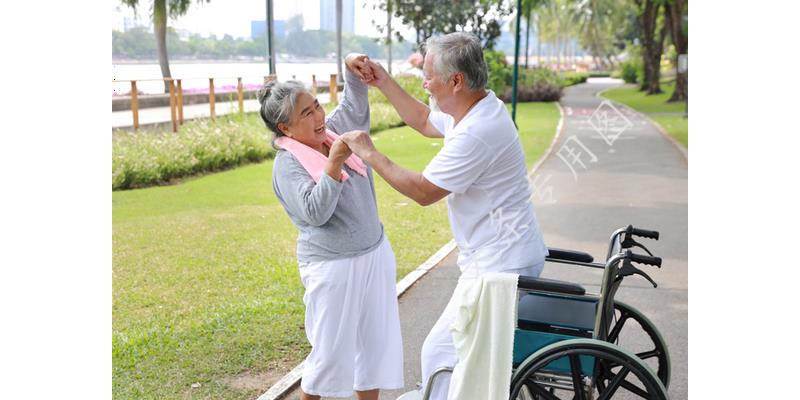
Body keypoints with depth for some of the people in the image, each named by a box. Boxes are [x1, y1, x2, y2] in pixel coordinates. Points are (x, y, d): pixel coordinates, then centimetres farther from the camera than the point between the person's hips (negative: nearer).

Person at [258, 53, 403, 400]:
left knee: (376, 344, 15)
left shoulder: (332, 132, 3)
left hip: (376, 255, 7)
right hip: (333, 267, -7)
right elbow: (315, 213, -25)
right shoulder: (287, 165, -15)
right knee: (330, 352, 4)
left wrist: (353, 70, 0)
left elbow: (355, 107, 18)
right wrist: (334, 163, -31)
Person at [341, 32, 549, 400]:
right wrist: (384, 83, 17)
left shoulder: (475, 133, -27)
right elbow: (424, 121, 24)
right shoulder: (477, 108, 6)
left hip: (501, 266, -11)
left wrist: (370, 154, -9)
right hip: (502, 257, 11)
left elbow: (423, 191, -17)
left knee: (440, 352, -6)